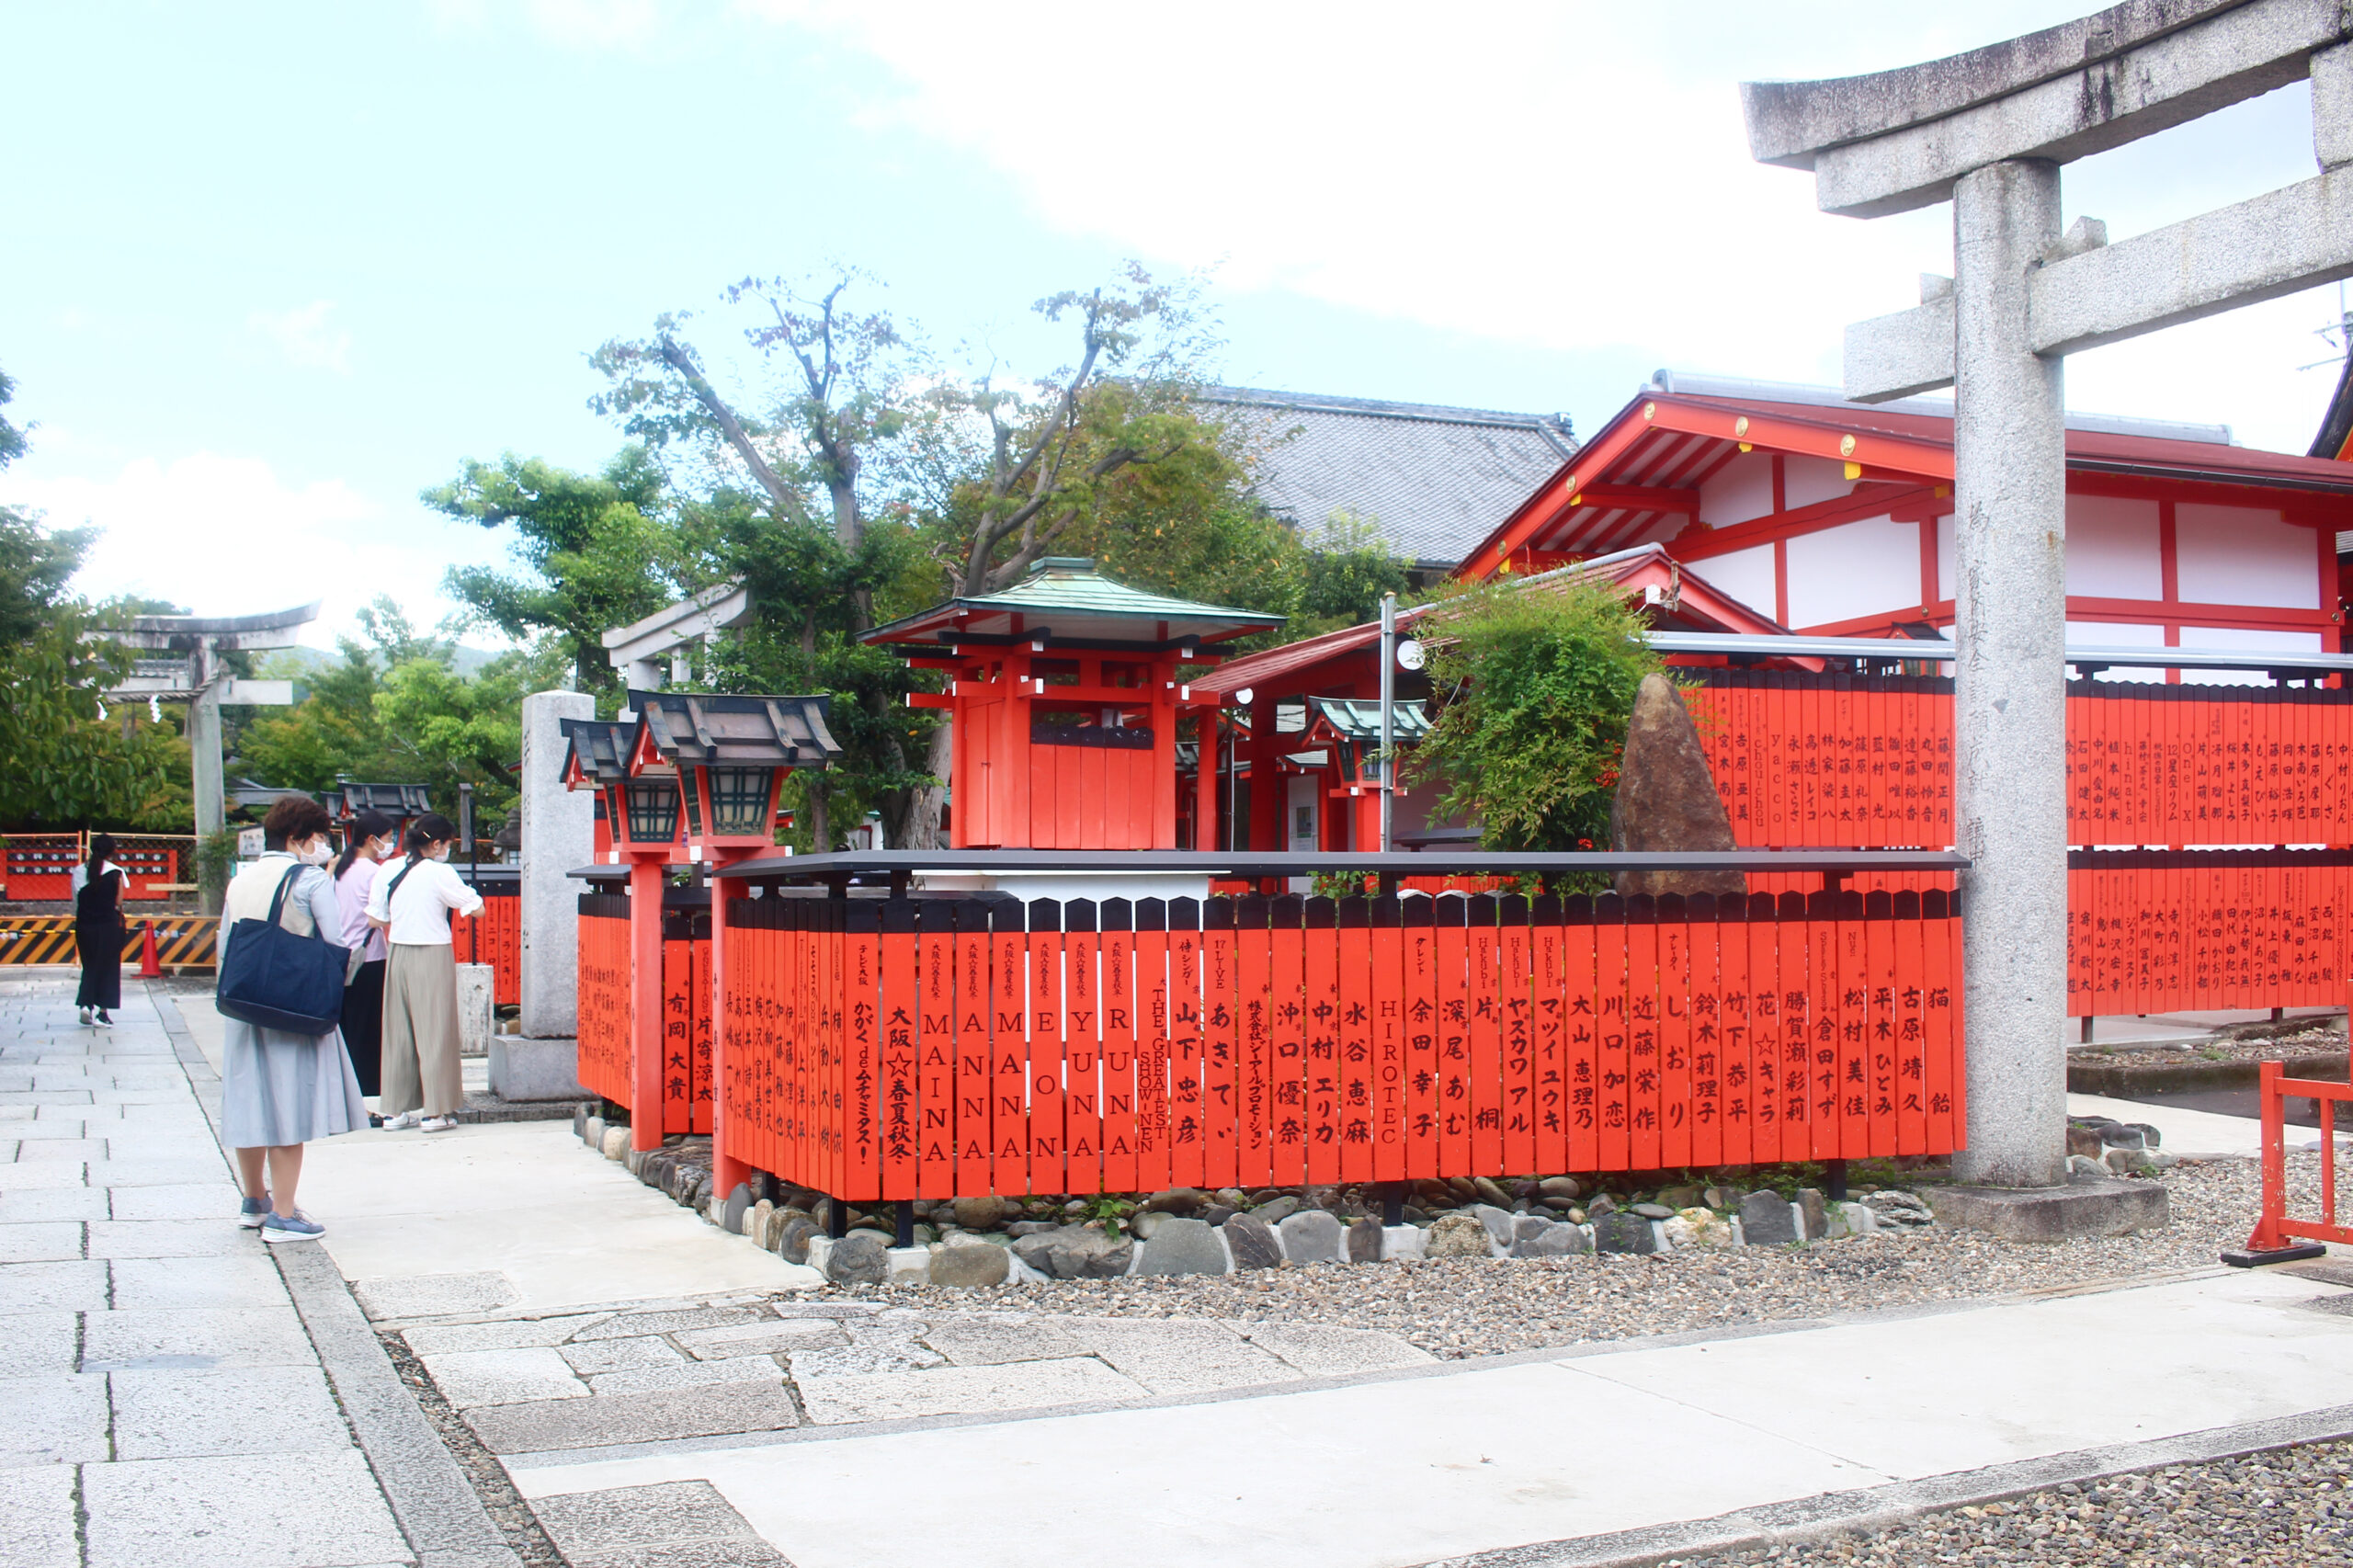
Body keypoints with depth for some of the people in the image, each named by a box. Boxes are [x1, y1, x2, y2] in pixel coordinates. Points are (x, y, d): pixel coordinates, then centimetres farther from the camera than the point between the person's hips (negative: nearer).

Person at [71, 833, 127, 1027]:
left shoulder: (79, 871, 1)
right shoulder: (115, 872, -8)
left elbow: (75, 902, 4)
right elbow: (118, 903, -5)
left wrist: (79, 921, 15)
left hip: (84, 925, 3)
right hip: (108, 925, -3)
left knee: (89, 965, 15)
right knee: (108, 966, 7)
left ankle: (85, 1004, -1)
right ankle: (103, 1011, 7)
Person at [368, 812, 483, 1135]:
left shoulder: (388, 871, 3)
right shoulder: (439, 873, -12)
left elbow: (375, 919, 7)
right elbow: (478, 909, -11)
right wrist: (465, 891, 8)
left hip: (398, 956, 6)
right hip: (433, 955, -6)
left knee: (398, 1031, 12)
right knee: (434, 1032, 0)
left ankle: (396, 1109, 18)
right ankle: (436, 1111, 1)